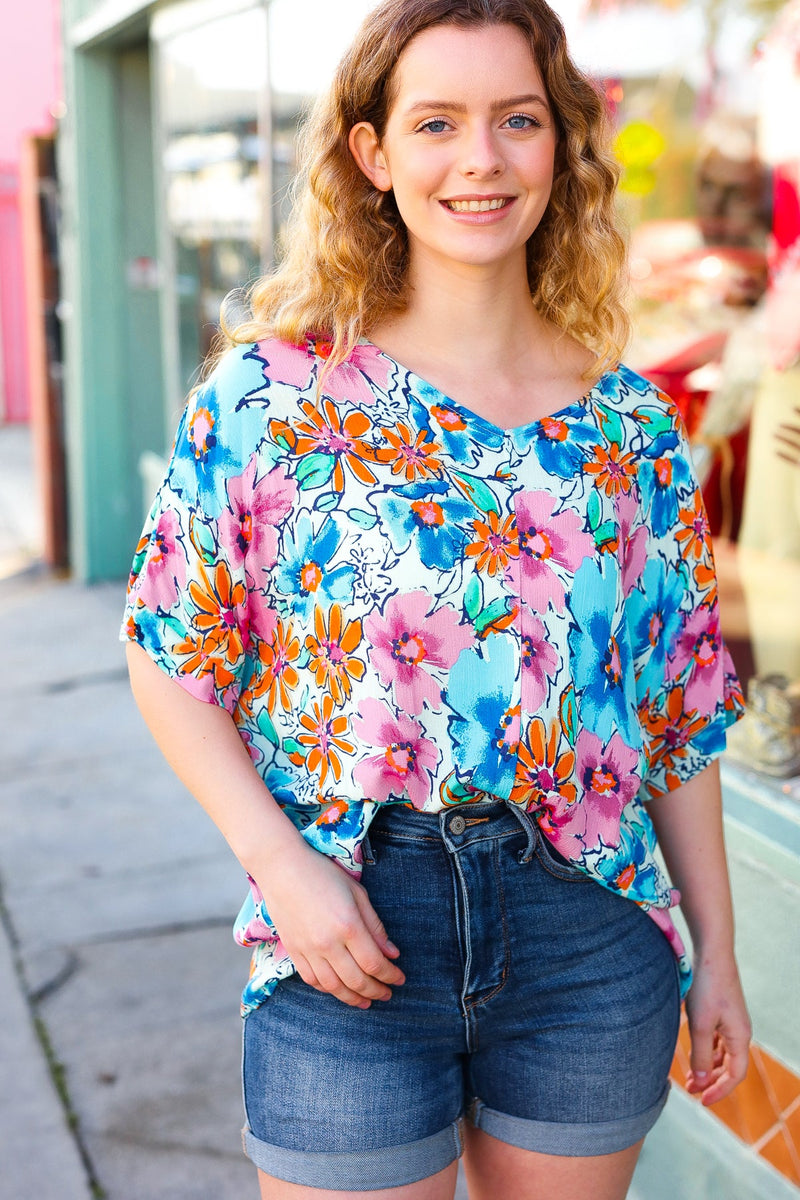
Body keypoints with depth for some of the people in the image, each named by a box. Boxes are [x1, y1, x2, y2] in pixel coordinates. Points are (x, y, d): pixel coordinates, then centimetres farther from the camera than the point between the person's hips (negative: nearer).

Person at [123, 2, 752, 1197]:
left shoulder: (632, 426, 3)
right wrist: (282, 865, -13)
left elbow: (683, 717, 7)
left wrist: (716, 953, 9)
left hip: (592, 936, 3)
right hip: (349, 941, -2)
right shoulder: (272, 393, -4)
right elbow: (173, 667, -1)